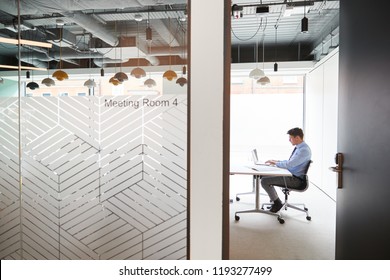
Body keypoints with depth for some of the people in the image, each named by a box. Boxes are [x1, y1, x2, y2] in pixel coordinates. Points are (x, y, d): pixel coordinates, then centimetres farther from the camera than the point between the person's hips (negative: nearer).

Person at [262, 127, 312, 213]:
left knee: (264, 180, -16)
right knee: (266, 176, 13)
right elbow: (289, 161, 22)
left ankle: (277, 203, 2)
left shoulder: (304, 150, -22)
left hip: (296, 179, -10)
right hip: (291, 175, 10)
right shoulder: (298, 147, 10)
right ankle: (275, 199, 19)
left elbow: (289, 164, -27)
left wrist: (275, 163, -12)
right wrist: (277, 161, 7)